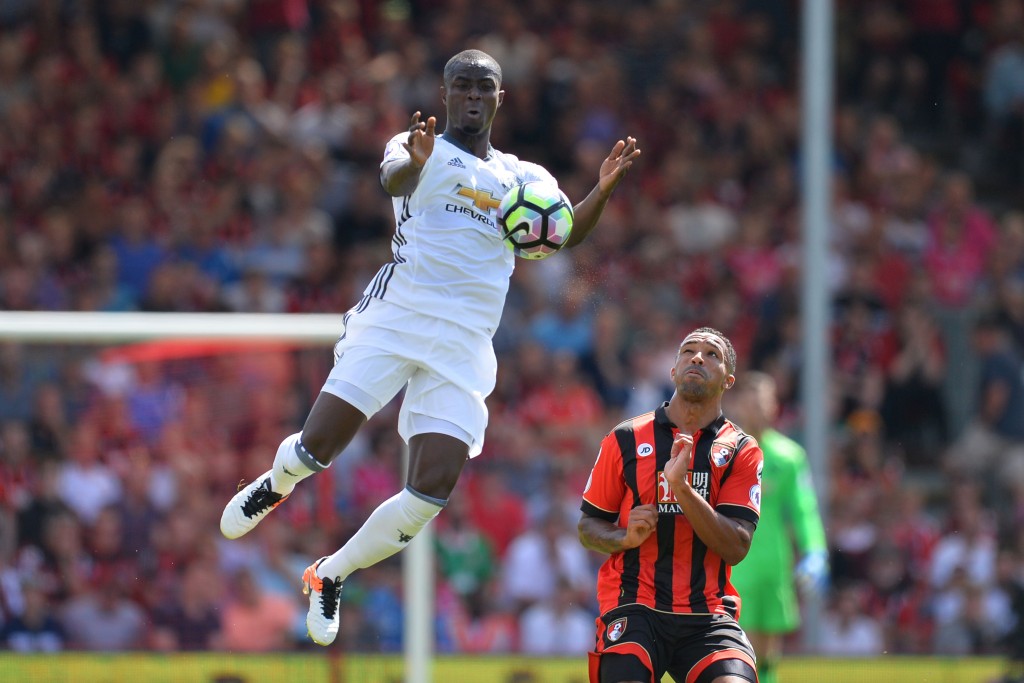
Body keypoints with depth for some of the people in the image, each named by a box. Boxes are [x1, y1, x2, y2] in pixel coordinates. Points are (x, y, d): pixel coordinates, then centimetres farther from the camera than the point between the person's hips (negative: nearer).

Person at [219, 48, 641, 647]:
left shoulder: (524, 177, 17)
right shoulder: (423, 150, 6)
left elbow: (567, 234, 0)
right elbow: (394, 180, -19)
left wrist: (603, 192, -21)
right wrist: (414, 162, -44)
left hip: (464, 345, 3)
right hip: (394, 320, -3)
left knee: (432, 492, -11)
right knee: (316, 449, -12)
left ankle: (331, 576, 12)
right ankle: (274, 485, 27)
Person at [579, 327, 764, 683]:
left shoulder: (742, 450, 6)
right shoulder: (626, 439, 7)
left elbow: (736, 548, -5)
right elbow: (587, 526, 13)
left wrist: (681, 488, -17)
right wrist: (625, 538, -9)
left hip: (709, 613, 0)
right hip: (633, 609, 0)